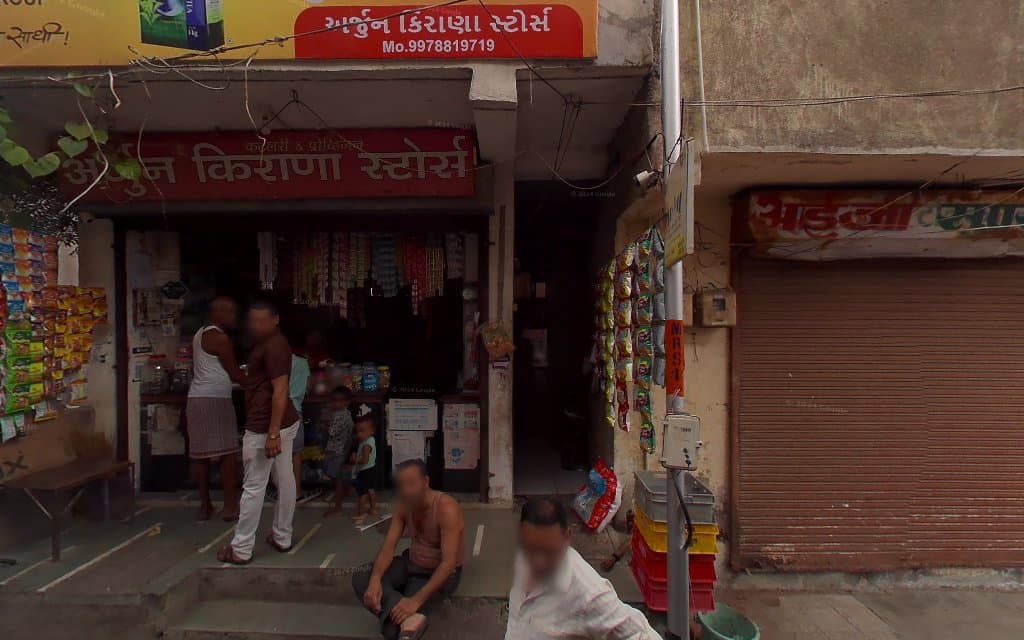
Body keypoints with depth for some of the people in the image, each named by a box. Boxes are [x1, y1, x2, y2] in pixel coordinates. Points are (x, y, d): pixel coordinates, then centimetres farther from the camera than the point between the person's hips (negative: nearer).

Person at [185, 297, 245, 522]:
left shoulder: (200, 334, 18)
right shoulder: (219, 337, -10)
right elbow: (234, 373, -6)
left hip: (196, 398, 9)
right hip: (215, 399, -9)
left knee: (200, 454, 9)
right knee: (228, 453, -3)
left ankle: (205, 505, 15)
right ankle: (230, 505, 1)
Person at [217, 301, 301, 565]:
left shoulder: (273, 346, -17)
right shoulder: (272, 343, 15)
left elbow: (280, 391, -23)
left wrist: (272, 434, -25)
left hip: (264, 426, -10)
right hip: (285, 422, 10)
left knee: (253, 487, 0)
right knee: (285, 480, 14)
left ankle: (241, 549, 9)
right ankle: (282, 538, 24)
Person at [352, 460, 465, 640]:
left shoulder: (447, 509, -29)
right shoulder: (405, 506, -8)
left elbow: (448, 563, -35)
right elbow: (388, 547, -11)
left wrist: (416, 600, -43)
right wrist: (375, 579, -33)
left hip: (441, 573, -8)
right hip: (411, 563, 8)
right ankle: (410, 618, -36)